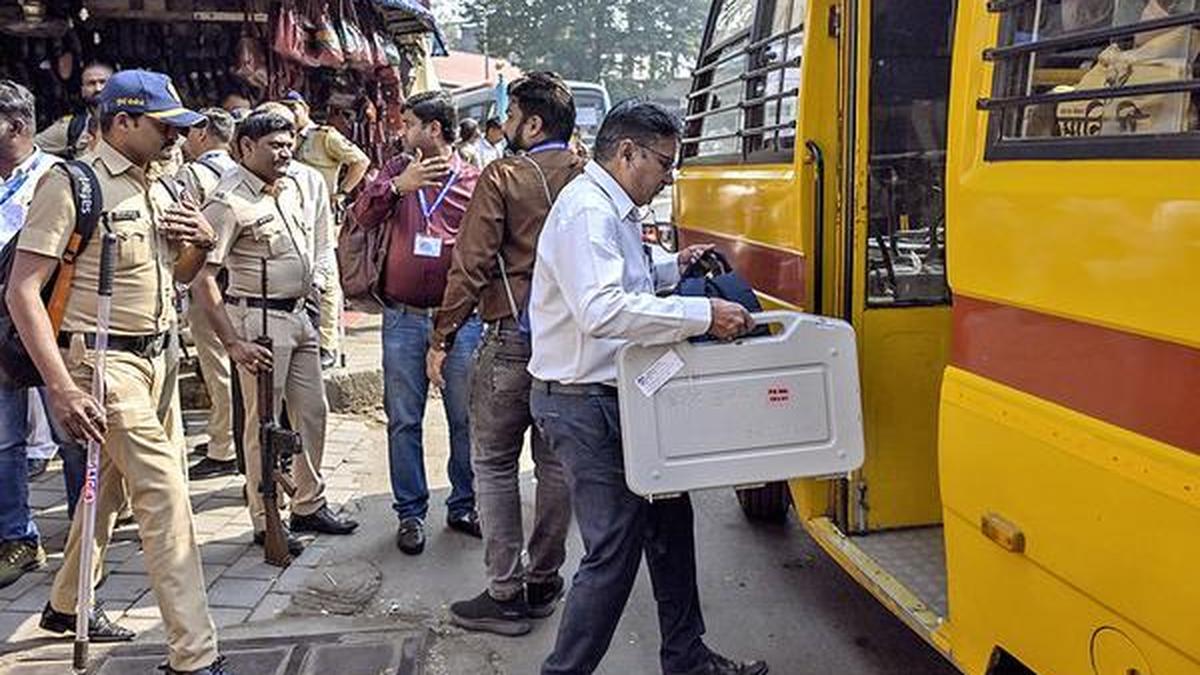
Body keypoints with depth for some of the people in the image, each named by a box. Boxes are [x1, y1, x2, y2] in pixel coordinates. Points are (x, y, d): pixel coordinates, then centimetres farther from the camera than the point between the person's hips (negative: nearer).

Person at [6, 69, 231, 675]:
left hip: (150, 357, 8)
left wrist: (200, 244, 1)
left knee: (109, 485, 20)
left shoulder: (150, 191, 12)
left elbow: (174, 277, 24)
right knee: (165, 495, -11)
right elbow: (22, 292, -16)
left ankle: (66, 605, 40)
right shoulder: (70, 184, -12)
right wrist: (61, 388, -24)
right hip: (104, 360, -8)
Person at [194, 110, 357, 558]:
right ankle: (265, 522, 13)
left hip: (300, 314, 8)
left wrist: (310, 303, 17)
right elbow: (202, 277, -19)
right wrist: (232, 343, -22)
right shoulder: (230, 201, -15)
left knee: (313, 411, 14)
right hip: (261, 319, -8)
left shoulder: (290, 187, 10)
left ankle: (309, 506, 28)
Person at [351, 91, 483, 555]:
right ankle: (410, 513, 20)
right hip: (403, 317, 2)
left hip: (459, 317, -2)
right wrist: (397, 187, -17)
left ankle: (463, 506, 24)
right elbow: (362, 215, -3)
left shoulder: (474, 181, 0)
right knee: (403, 420, 8)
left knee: (466, 418, 7)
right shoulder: (398, 170, 10)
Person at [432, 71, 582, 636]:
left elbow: (471, 265, -12)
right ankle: (542, 583, 25)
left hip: (511, 339, -5)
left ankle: (505, 595, 9)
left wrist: (442, 337, -5)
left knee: (494, 463, 6)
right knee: (556, 462, 13)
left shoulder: (502, 177, -8)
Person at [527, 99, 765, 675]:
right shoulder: (588, 212, -18)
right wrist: (703, 315, -30)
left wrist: (671, 266, 16)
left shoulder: (613, 210, 16)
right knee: (614, 551, -5)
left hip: (613, 398, 11)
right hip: (585, 405, -11)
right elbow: (601, 311, -32)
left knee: (668, 520, 18)